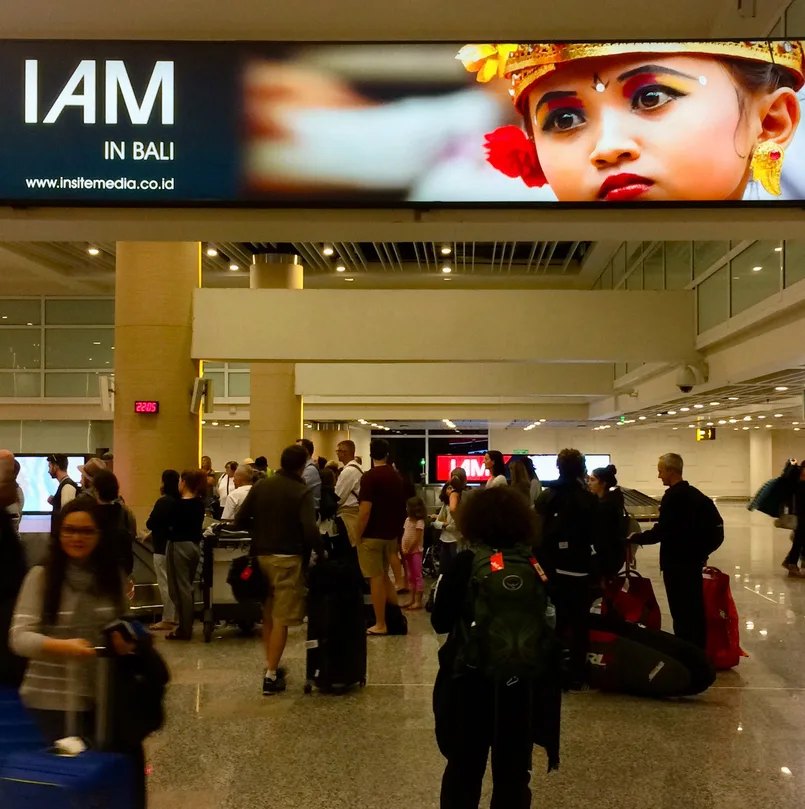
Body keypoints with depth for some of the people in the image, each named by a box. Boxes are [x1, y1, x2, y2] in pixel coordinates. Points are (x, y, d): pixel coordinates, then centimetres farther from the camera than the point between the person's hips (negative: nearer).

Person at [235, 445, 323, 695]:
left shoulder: (260, 486, 4)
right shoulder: (301, 491, -10)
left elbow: (239, 521, 5)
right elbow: (310, 530, -20)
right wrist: (321, 551, -4)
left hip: (261, 555, 5)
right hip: (287, 558, -5)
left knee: (268, 614, 20)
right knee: (281, 619, 0)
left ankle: (271, 665, 28)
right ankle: (271, 676, 0)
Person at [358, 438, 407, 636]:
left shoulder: (370, 476, -15)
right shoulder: (396, 477, 7)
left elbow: (365, 510, -20)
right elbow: (400, 507, 13)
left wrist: (358, 536, -11)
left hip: (372, 535, -7)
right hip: (391, 534, 7)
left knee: (376, 579, 0)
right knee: (383, 575, 20)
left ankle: (380, 625, 5)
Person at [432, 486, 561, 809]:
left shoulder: (466, 564, -10)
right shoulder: (537, 564, -1)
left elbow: (440, 622, -5)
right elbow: (550, 621, 8)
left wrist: (444, 587, 11)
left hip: (472, 682, -2)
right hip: (525, 684, 2)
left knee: (463, 770, 13)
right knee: (514, 772, 14)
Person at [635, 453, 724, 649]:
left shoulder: (672, 496, -17)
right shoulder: (694, 494, 11)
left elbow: (661, 531, -21)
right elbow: (715, 525, 15)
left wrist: (636, 537, -9)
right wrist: (702, 552, 18)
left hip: (676, 563, -9)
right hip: (693, 560, 9)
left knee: (681, 612, -3)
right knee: (695, 609, 14)